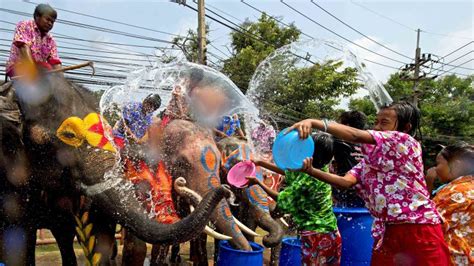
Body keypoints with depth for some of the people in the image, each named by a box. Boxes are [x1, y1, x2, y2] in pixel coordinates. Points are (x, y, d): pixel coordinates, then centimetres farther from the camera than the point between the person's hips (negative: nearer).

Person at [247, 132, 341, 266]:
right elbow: (288, 172, 14)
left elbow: (281, 199, -9)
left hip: (315, 236, -8)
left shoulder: (307, 179, -22)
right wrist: (260, 163, 15)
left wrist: (258, 182, 0)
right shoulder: (320, 169, 2)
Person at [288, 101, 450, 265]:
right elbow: (346, 181, -3)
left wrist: (314, 122, -26)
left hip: (418, 230, -6)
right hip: (386, 232, 6)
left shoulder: (406, 142, -6)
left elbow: (356, 135, -19)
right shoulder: (368, 161, 14)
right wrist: (311, 171, -17)